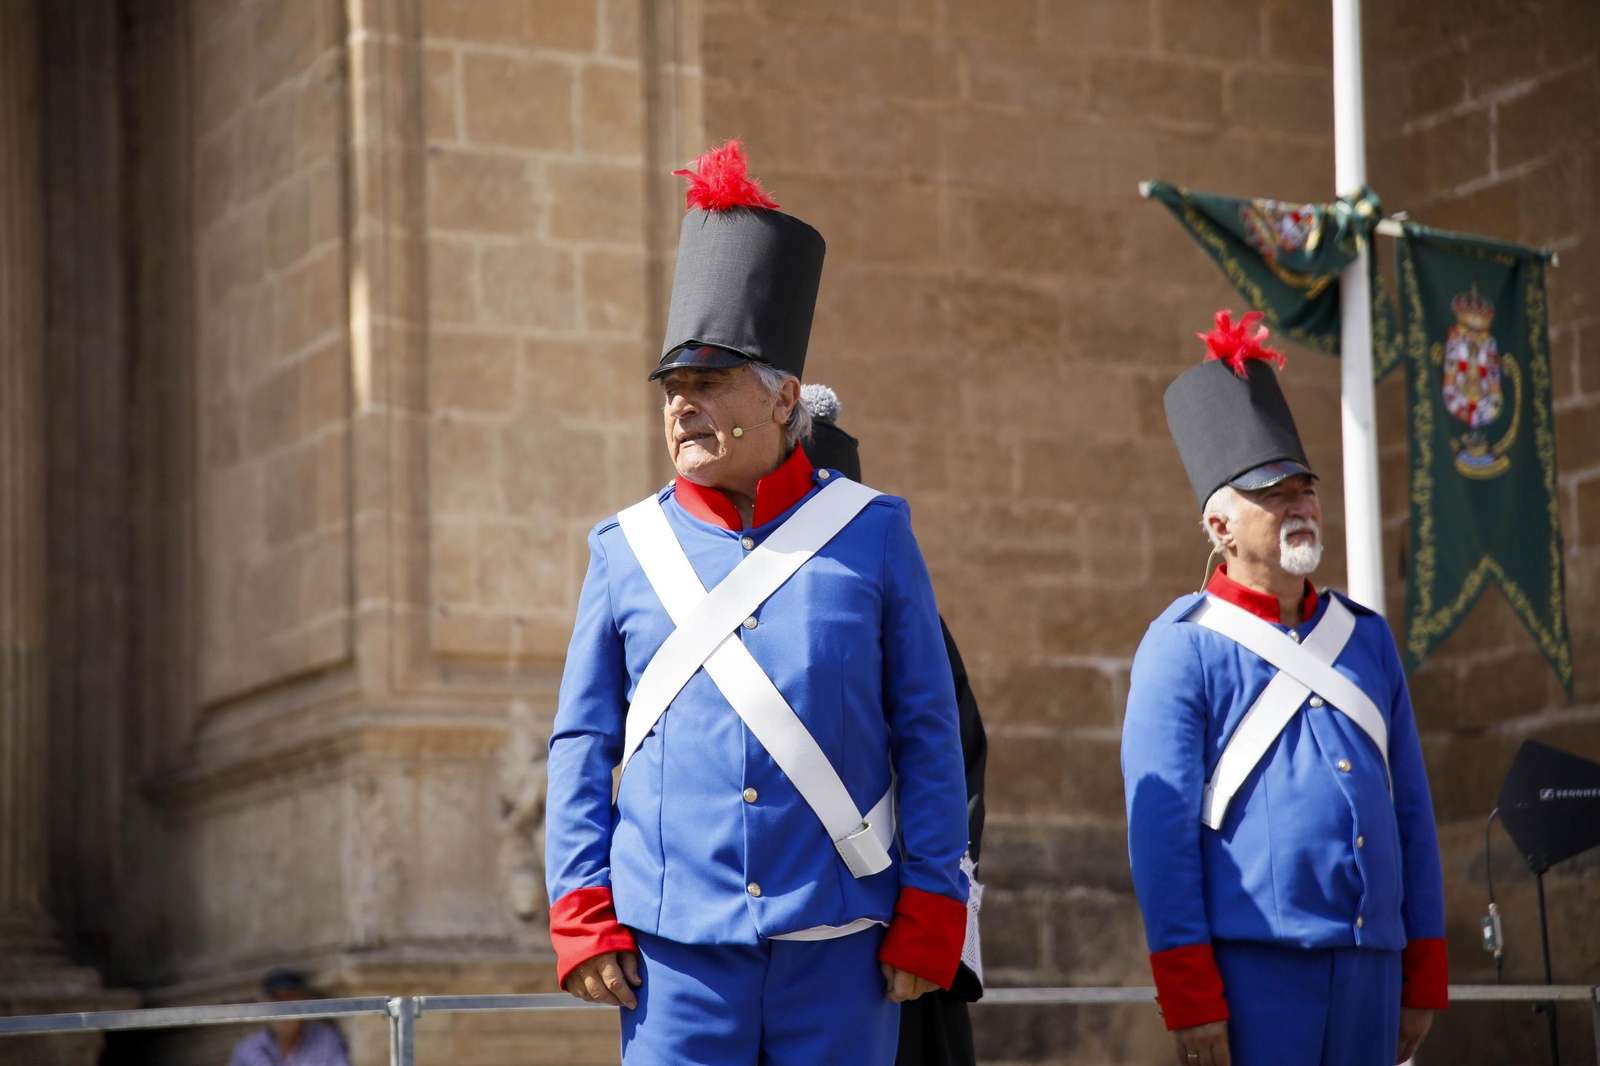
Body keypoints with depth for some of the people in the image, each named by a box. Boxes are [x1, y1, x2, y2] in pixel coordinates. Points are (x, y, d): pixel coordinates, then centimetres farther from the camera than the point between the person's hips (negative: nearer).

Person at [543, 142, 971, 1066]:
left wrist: (928, 914, -2)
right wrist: (586, 918, 0)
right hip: (676, 949, 1)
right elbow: (582, 745, 8)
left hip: (840, 950, 0)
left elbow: (930, 738, 4)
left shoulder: (872, 534, 4)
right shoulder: (626, 550, 6)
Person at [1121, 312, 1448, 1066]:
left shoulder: (1366, 637, 14)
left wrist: (1423, 976, 11)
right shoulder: (1183, 649, -3)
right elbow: (1160, 829, -8)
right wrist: (1190, 998, -13)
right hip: (1252, 968, -6)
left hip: (1368, 969, 6)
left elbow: (1411, 813, 15)